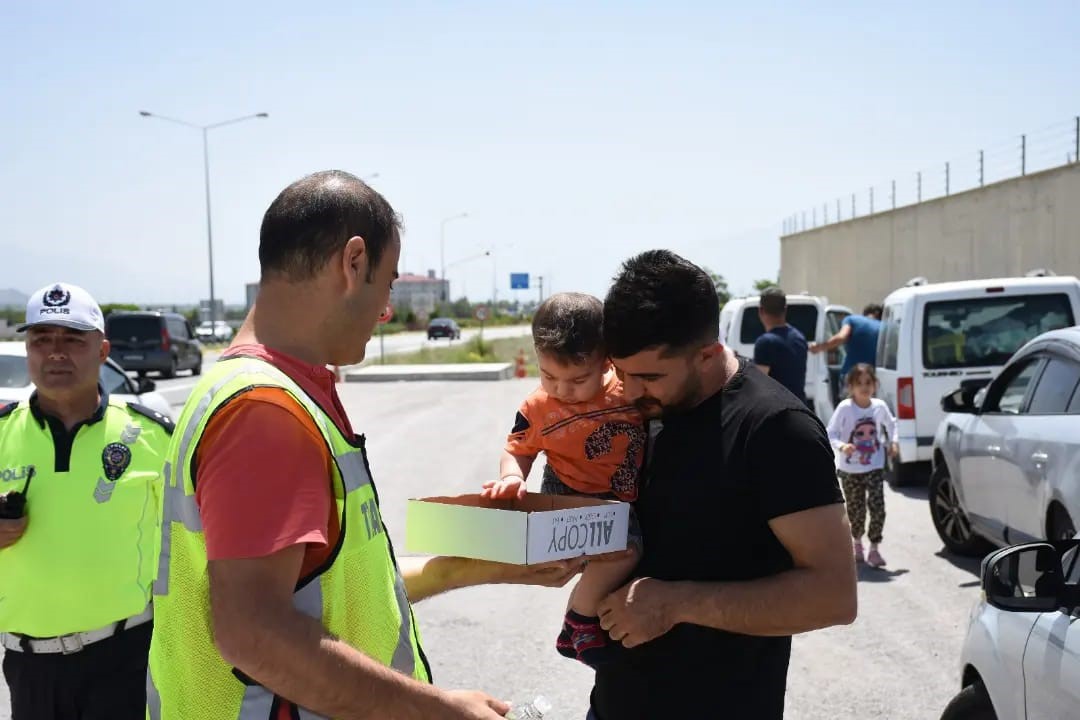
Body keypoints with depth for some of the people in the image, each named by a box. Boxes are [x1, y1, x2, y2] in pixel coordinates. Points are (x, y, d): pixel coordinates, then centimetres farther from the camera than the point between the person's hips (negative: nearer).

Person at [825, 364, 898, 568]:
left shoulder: (880, 406, -4)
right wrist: (842, 446, -33)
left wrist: (893, 441, 2)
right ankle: (856, 542, 36)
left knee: (877, 507, -9)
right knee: (855, 509, 9)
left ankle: (874, 549, 3)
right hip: (850, 469, -1)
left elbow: (891, 423, 17)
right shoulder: (844, 408, -14)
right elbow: (831, 434, -15)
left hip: (874, 467, 2)